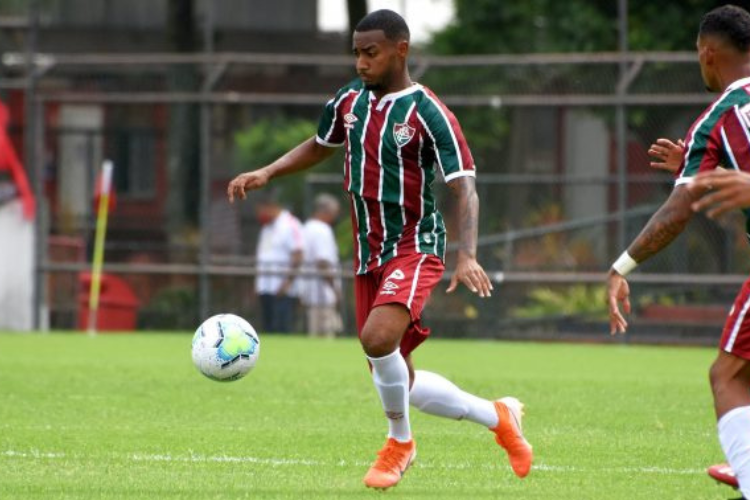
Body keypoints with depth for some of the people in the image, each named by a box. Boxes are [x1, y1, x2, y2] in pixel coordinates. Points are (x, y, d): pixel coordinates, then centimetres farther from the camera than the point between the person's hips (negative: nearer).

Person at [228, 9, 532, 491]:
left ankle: (400, 442, -7)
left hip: (415, 248, -7)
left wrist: (468, 256, -32)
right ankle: (498, 416, 28)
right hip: (368, 255, 7)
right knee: (399, 383, 8)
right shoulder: (351, 100, 5)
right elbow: (319, 146, 25)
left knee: (378, 339, -31)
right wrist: (266, 173, 10)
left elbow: (464, 188, -19)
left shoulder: (428, 113, -14)